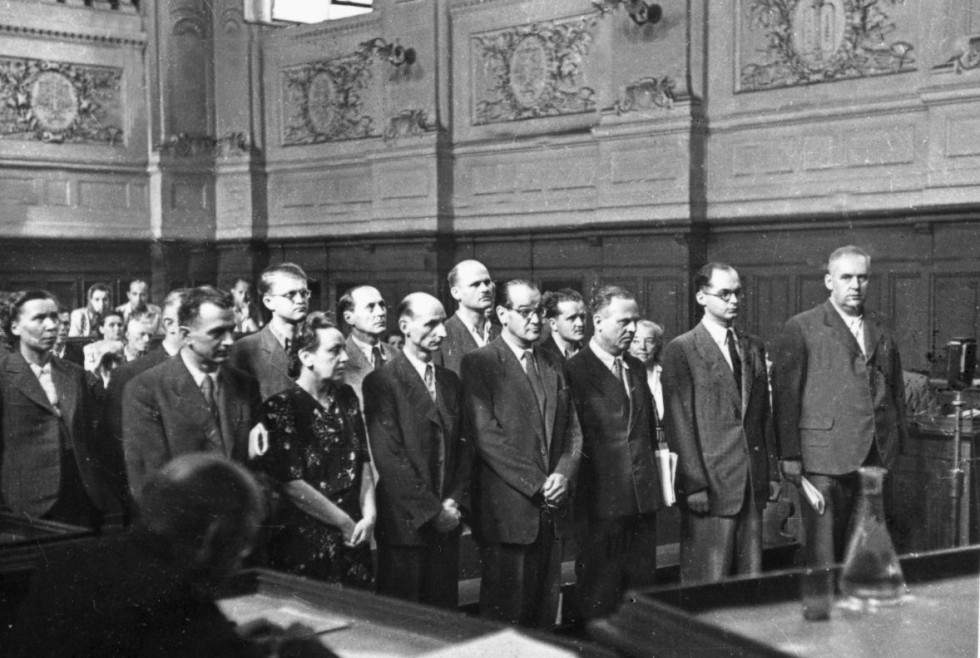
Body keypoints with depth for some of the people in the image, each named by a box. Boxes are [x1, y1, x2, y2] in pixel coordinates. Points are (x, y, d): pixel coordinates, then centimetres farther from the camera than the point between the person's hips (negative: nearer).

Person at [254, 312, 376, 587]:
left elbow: (362, 460, 11)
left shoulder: (346, 397, 8)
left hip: (354, 538, 6)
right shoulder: (282, 406, -11)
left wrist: (369, 515, -4)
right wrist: (346, 523, -10)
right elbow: (292, 484, -15)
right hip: (306, 542, -6)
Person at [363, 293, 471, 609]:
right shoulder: (381, 382, -8)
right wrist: (431, 511, -13)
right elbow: (388, 457, -13)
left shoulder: (450, 381, 14)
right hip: (405, 524, -6)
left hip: (447, 522, 6)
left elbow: (464, 447, 13)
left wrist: (454, 502, -2)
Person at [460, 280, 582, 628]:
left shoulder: (553, 366, 17)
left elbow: (573, 431, 15)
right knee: (504, 615, -2)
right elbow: (486, 434, -11)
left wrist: (563, 474, -5)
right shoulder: (479, 363, -3)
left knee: (544, 612, 8)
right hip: (507, 509, -5)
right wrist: (536, 483, -14)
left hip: (552, 508, 5)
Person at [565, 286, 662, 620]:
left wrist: (652, 477, 15)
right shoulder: (574, 370, -8)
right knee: (599, 596, 1)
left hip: (643, 495, 7)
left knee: (642, 586, 11)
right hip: (602, 499, -7)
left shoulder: (637, 369, 15)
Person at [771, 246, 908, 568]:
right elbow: (785, 394, -4)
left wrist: (899, 435, 11)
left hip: (878, 456, 5)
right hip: (826, 457, -5)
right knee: (824, 552, -3)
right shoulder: (801, 328, -2)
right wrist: (790, 455, -8)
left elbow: (896, 385, 20)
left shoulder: (881, 327, 15)